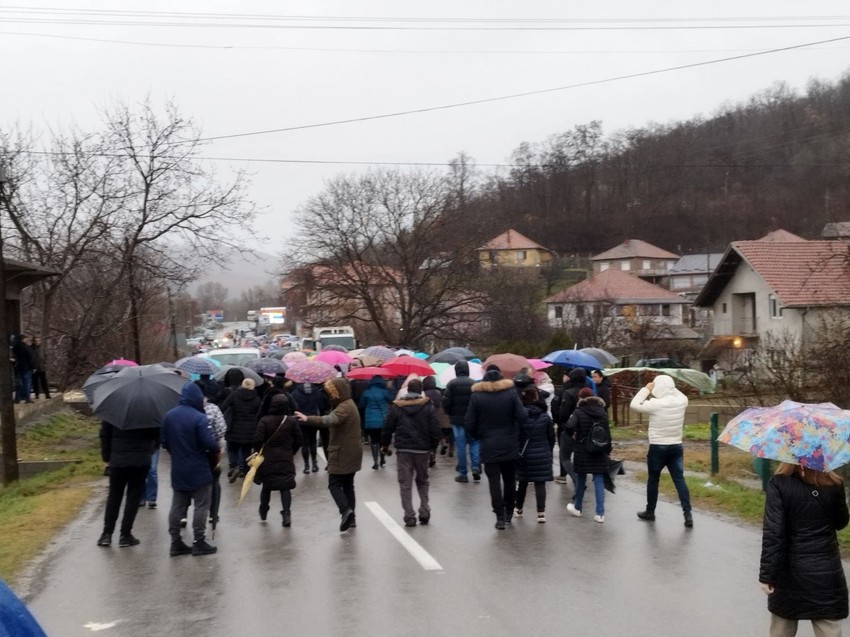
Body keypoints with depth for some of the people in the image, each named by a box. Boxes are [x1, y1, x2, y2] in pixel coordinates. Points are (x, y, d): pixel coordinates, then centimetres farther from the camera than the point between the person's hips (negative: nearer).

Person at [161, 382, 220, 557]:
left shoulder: (168, 416, 1)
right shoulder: (199, 418, -19)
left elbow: (164, 442, 6)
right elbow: (210, 444, -21)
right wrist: (216, 450, 0)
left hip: (178, 470, 6)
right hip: (198, 470, -6)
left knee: (177, 506, 11)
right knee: (201, 506, 4)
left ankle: (176, 542, 15)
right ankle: (199, 543, 7)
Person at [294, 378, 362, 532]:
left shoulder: (344, 407, -19)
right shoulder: (348, 404, 15)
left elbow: (330, 420, -37)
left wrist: (308, 419, -45)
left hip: (342, 454, -10)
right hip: (351, 453, 10)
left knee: (334, 484, -6)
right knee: (348, 484, 13)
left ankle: (345, 510, -21)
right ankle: (351, 518, 16)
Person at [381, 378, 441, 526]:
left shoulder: (397, 407, -1)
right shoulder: (428, 406, -3)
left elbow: (388, 428, 1)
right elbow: (435, 429, -4)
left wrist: (385, 444, 15)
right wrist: (433, 446, 8)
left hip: (403, 449, -1)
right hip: (423, 449, 1)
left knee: (405, 484, 3)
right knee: (422, 481, 17)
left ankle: (409, 516, -2)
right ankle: (424, 512, 6)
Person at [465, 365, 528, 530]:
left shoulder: (476, 396, -6)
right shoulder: (511, 392, -6)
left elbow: (469, 424, -7)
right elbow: (522, 416, -13)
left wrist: (478, 436, 9)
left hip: (489, 447, -1)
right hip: (510, 446, 1)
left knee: (494, 482, 2)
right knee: (510, 481, 14)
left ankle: (500, 517, -2)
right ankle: (508, 514, 22)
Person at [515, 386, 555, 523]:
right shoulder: (545, 416, -4)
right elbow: (551, 437, 2)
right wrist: (548, 451, 17)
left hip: (524, 455, 0)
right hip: (542, 455, 0)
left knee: (523, 482, 17)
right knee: (540, 483, 1)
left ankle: (519, 509, 30)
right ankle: (541, 512, -6)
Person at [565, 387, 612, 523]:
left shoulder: (579, 412, -9)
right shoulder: (602, 412, 3)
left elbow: (569, 426, -26)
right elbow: (608, 433, 4)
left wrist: (573, 434, -5)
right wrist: (608, 450, 11)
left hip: (582, 451, -2)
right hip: (600, 452, 2)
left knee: (581, 480, 14)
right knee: (599, 481, 2)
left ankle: (577, 507, 29)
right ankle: (600, 513, -3)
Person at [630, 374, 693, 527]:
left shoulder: (655, 404, -19)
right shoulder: (682, 401, -4)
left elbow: (634, 405, -9)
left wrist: (646, 389, -5)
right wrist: (670, 387, 10)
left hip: (657, 448, -4)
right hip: (676, 447, 4)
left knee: (653, 480, 12)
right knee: (679, 480, 4)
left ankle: (650, 512, 25)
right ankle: (688, 514, -4)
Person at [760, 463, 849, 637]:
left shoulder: (778, 484, -13)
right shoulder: (834, 484, -6)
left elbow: (773, 532, -16)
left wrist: (767, 575, -12)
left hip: (790, 570, -1)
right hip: (826, 570, 1)